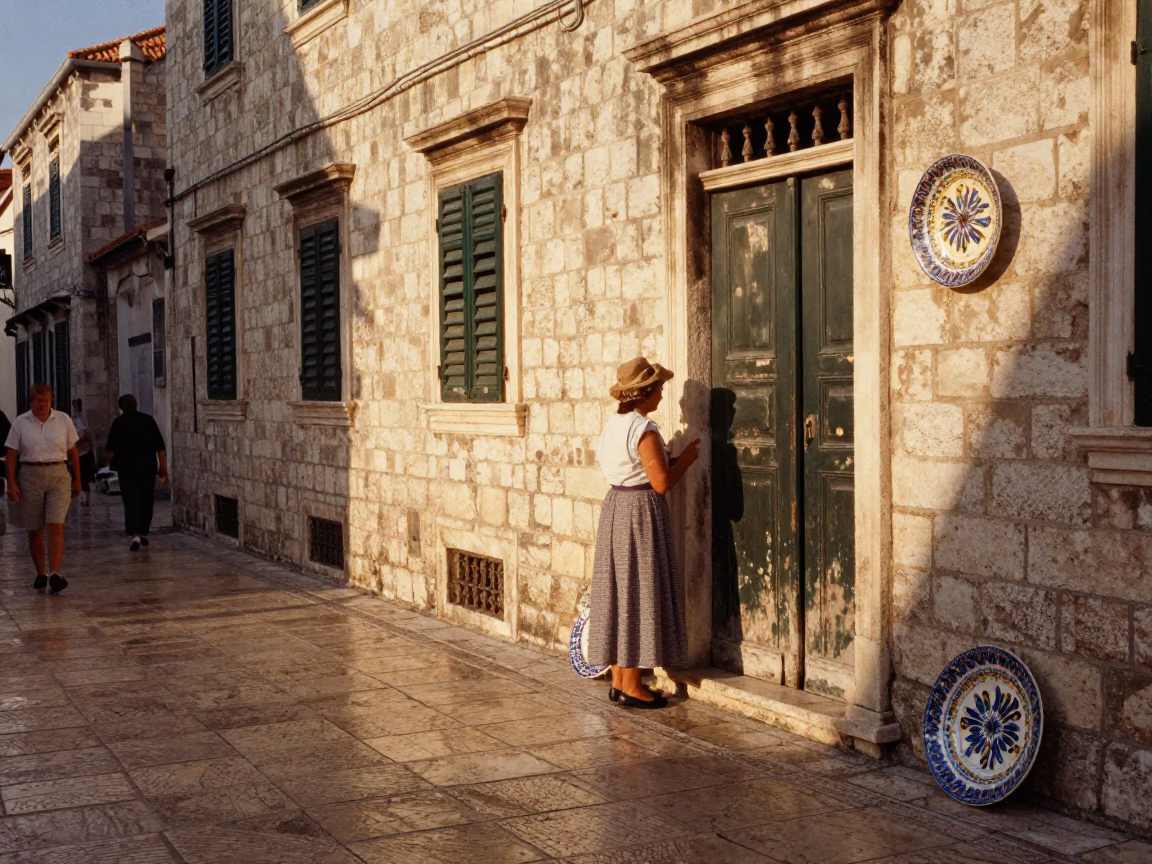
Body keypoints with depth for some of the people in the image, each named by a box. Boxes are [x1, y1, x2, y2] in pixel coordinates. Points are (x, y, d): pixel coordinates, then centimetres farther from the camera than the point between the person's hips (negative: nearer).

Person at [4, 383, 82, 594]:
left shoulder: (63, 420, 4)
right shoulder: (21, 423, 2)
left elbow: (73, 452, 9)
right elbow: (11, 455, 1)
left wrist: (77, 479, 9)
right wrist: (11, 483, -7)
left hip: (58, 476, -1)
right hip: (30, 477, 1)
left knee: (56, 527, -13)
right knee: (34, 530, 8)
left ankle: (55, 575, -18)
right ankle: (40, 574, 20)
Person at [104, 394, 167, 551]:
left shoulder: (118, 423, -3)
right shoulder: (148, 420, 2)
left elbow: (110, 449, -1)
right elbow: (160, 447, 1)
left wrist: (111, 463, 18)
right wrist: (163, 468, 7)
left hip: (127, 468, -2)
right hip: (148, 468, 2)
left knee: (131, 501, -3)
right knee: (146, 501, 15)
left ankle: (135, 535, -17)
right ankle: (143, 533, 25)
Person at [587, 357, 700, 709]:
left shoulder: (613, 424, 9)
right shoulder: (645, 430, -18)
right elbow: (661, 482, -20)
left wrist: (674, 460, 14)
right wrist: (686, 459, -5)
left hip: (615, 507, 9)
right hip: (642, 512, -9)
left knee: (618, 592, 12)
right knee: (638, 595, -2)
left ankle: (619, 680, 19)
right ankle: (631, 687, 3)